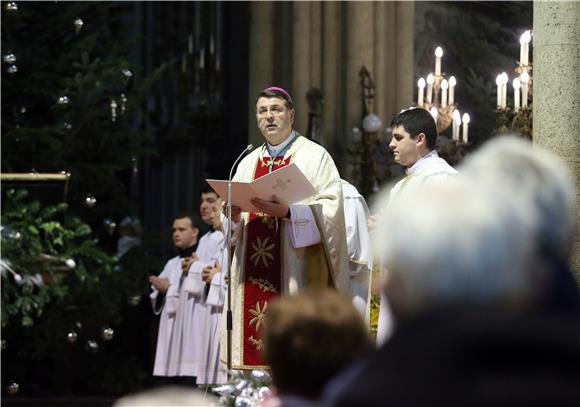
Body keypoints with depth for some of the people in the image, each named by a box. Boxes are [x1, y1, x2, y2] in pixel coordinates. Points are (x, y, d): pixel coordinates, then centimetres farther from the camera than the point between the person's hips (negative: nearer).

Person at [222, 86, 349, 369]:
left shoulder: (314, 156, 4)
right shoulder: (249, 163, 20)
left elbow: (330, 208, -8)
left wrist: (287, 213, -22)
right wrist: (234, 215, -4)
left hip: (296, 268, -5)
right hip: (253, 269, 5)